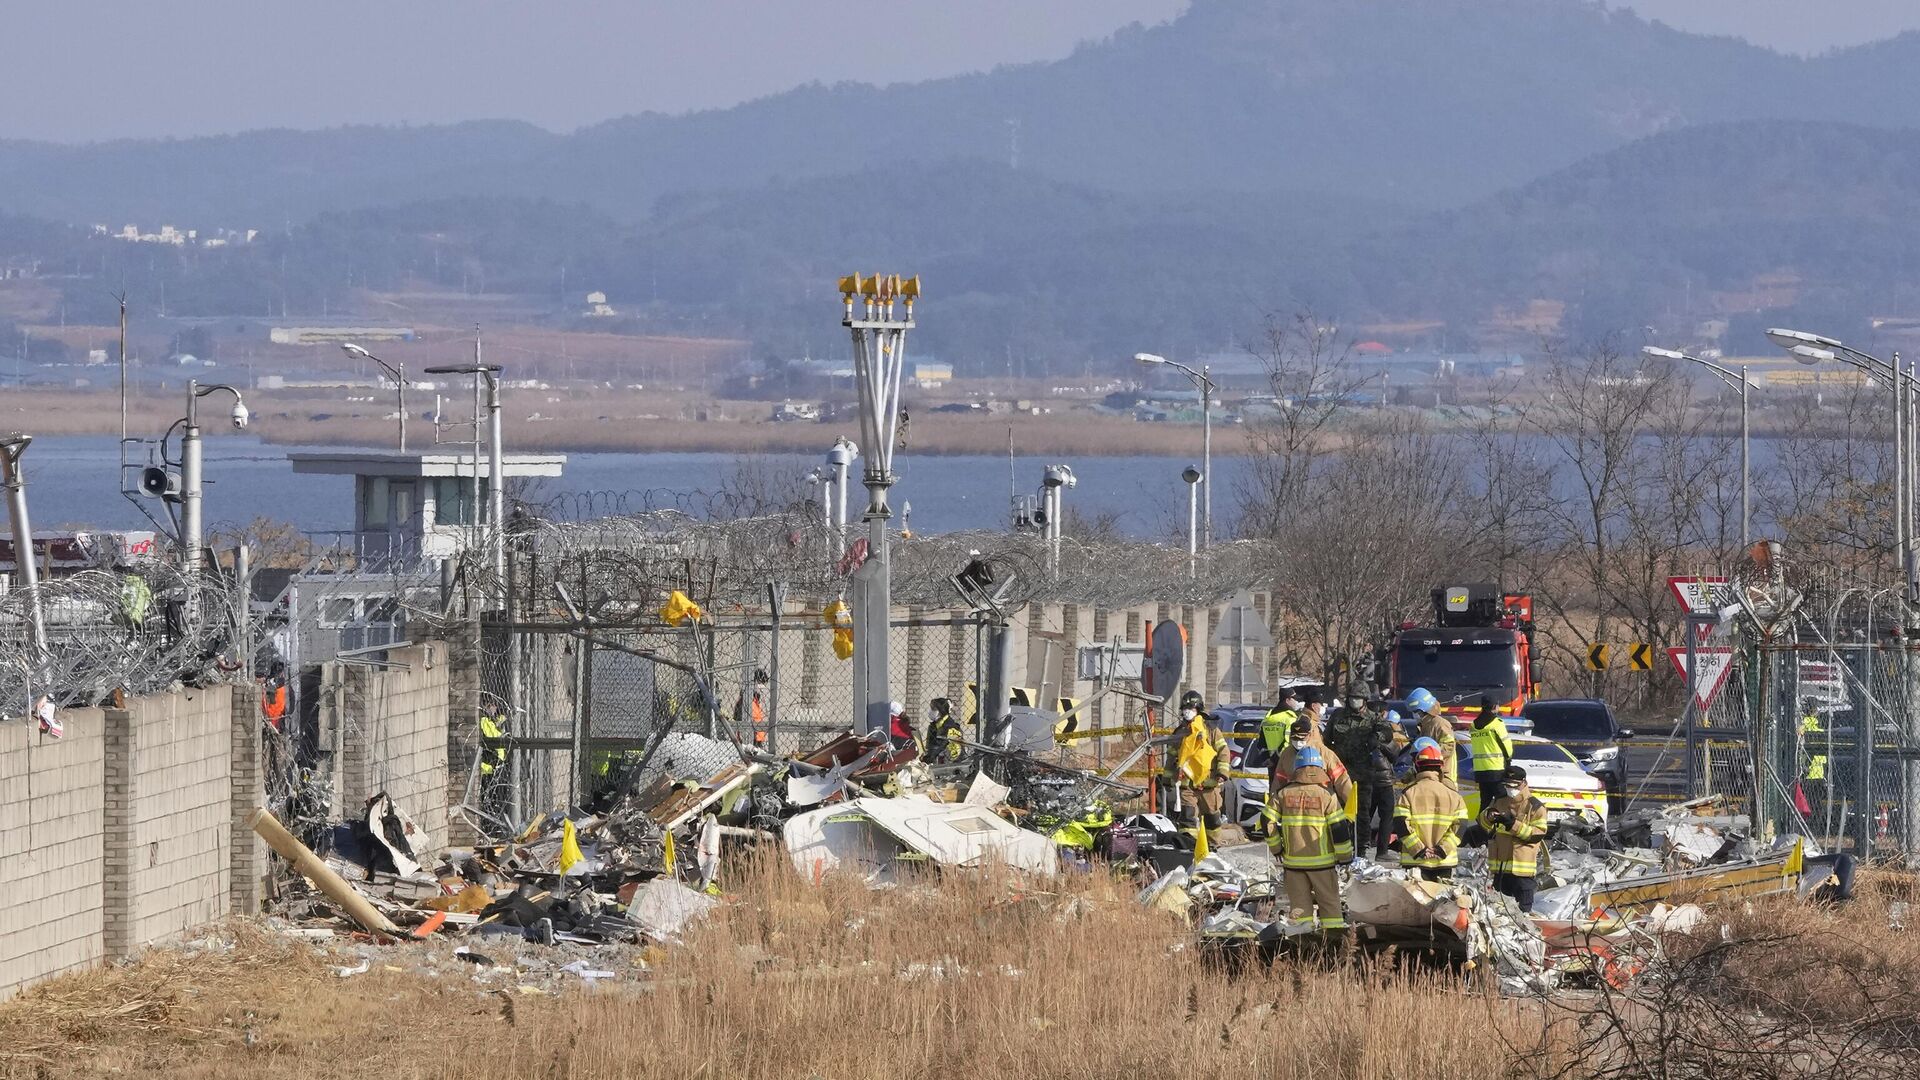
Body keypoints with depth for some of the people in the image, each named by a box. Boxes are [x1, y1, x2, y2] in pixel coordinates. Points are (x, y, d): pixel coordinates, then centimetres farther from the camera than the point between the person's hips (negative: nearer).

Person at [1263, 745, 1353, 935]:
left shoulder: (1283, 794, 0)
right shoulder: (1327, 796, -8)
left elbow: (1267, 822, -1)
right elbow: (1339, 828, -10)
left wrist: (1276, 847, 13)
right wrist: (1345, 855, 2)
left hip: (1293, 860, 2)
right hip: (1322, 861, -2)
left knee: (1299, 904, 9)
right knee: (1329, 901, 8)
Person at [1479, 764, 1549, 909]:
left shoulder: (1534, 806, -5)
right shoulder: (1500, 802, 13)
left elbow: (1539, 833, -12)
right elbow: (1484, 825, 16)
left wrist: (1514, 825, -20)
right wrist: (1488, 816, -9)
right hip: (1500, 865, 6)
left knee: (1523, 907, -4)